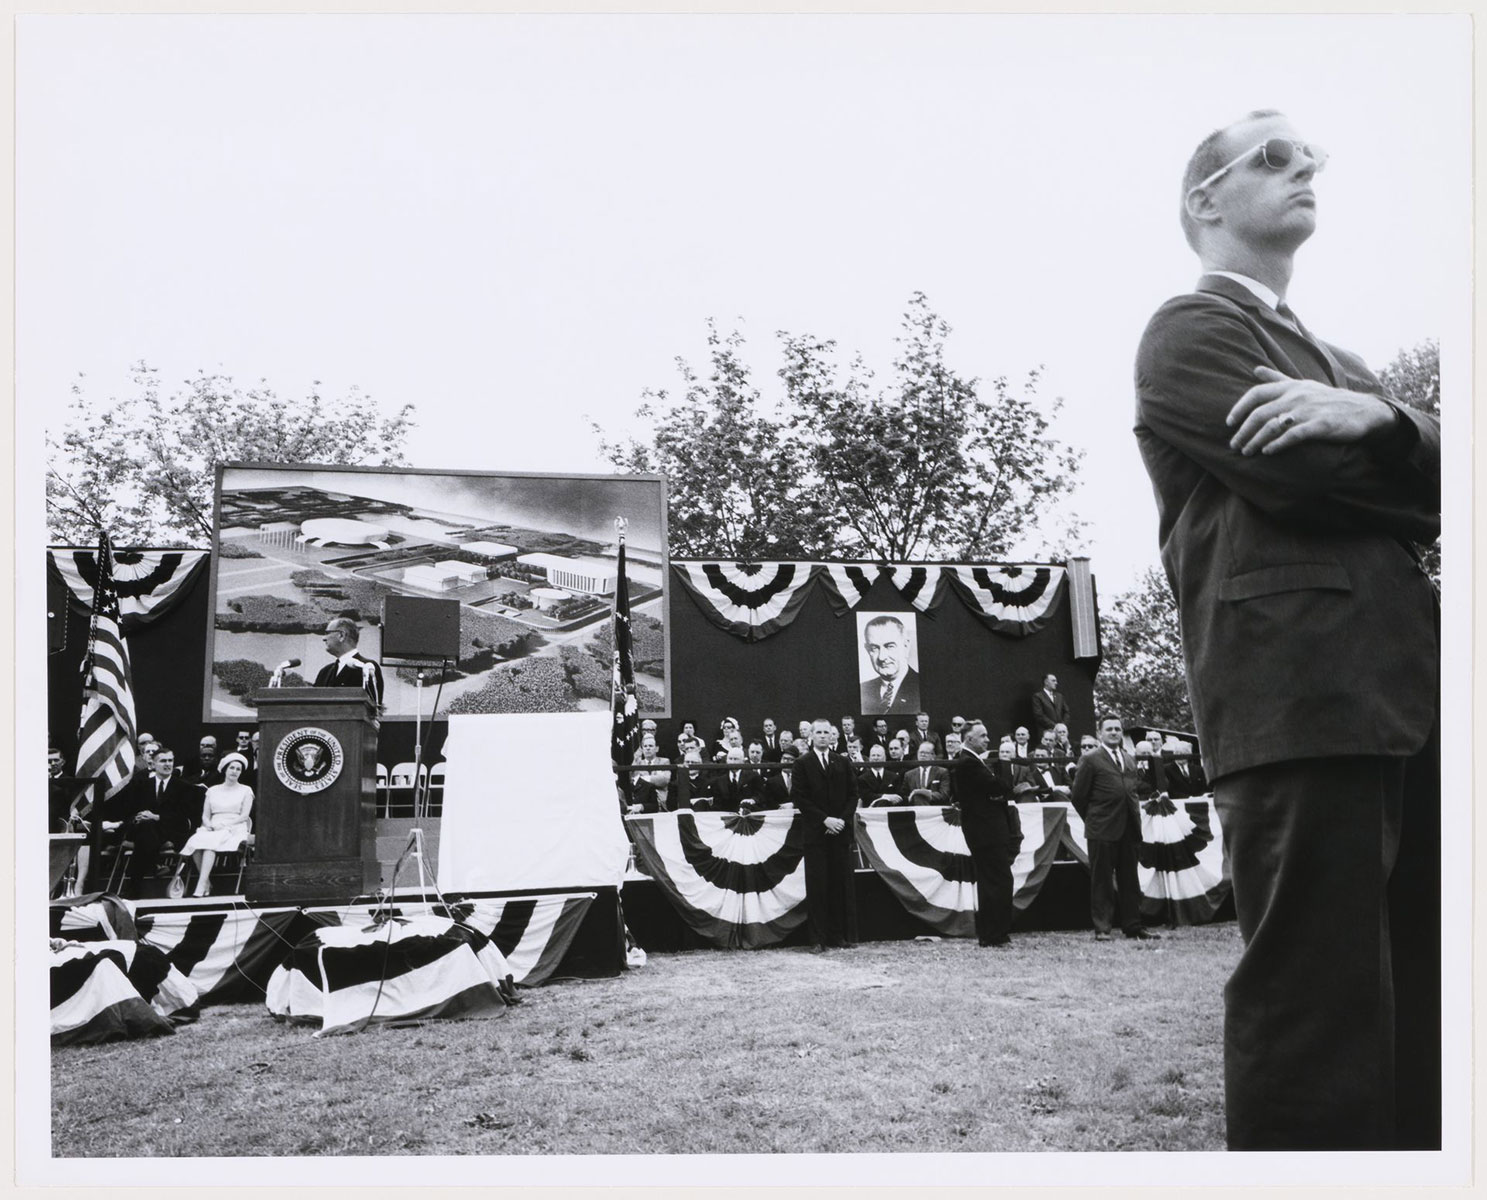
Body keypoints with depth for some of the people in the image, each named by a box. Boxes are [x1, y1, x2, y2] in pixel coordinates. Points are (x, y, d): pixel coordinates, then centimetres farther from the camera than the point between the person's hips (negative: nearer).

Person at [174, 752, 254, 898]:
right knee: (195, 840, -31)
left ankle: (201, 886, -42)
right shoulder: (212, 791, 22)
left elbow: (245, 815, 1)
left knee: (211, 841, -35)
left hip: (234, 830, -3)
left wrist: (225, 825, -12)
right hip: (213, 829, 3)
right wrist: (210, 825, -8)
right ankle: (206, 882, -24)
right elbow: (205, 816, 15)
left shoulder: (245, 790, 13)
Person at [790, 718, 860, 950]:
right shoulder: (802, 764, 3)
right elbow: (798, 798, -3)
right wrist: (824, 820, -11)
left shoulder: (843, 763, 13)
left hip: (841, 830, 3)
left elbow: (853, 794, 11)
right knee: (818, 885, -3)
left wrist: (842, 819, -5)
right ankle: (821, 938, 0)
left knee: (843, 883, 2)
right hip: (815, 833, -3)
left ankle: (845, 935, 7)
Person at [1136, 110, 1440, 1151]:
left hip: (1406, 701, 8)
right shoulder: (1191, 331, 3)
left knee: (1415, 1006, 8)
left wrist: (1377, 421, -9)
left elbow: (1431, 476, 13)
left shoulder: (1340, 365, 30)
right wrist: (1413, 471, 7)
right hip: (1300, 701, -8)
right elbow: (1301, 478, -12)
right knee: (1320, 996, -10)